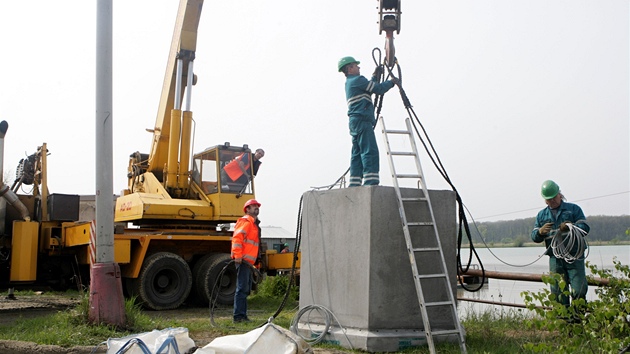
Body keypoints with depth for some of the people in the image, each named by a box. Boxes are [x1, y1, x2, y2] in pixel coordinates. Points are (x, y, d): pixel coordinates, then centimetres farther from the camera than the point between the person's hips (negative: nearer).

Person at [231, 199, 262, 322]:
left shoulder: (254, 223, 23)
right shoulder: (246, 221, -9)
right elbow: (237, 238, -20)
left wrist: (256, 260, 22)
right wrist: (238, 256, -25)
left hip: (248, 262, 11)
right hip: (243, 260, -11)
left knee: (246, 289, 13)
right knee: (242, 288, -11)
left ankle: (242, 315, 19)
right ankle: (238, 316, -10)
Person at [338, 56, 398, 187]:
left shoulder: (349, 83, 24)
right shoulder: (357, 80, -5)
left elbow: (371, 87, 32)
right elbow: (379, 89, -7)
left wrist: (375, 75, 31)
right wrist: (392, 82, 9)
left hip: (355, 122, 10)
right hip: (362, 120, -10)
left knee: (357, 153, 7)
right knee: (370, 151, -15)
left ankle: (354, 185, 3)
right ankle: (371, 183, -23)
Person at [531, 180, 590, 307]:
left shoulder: (573, 209, 9)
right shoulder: (541, 215, 17)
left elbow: (585, 227, -2)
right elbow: (534, 237, 11)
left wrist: (570, 227, -21)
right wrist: (540, 232, -13)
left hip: (574, 257, -3)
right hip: (555, 259, 3)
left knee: (578, 291, -9)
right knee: (558, 294, 2)